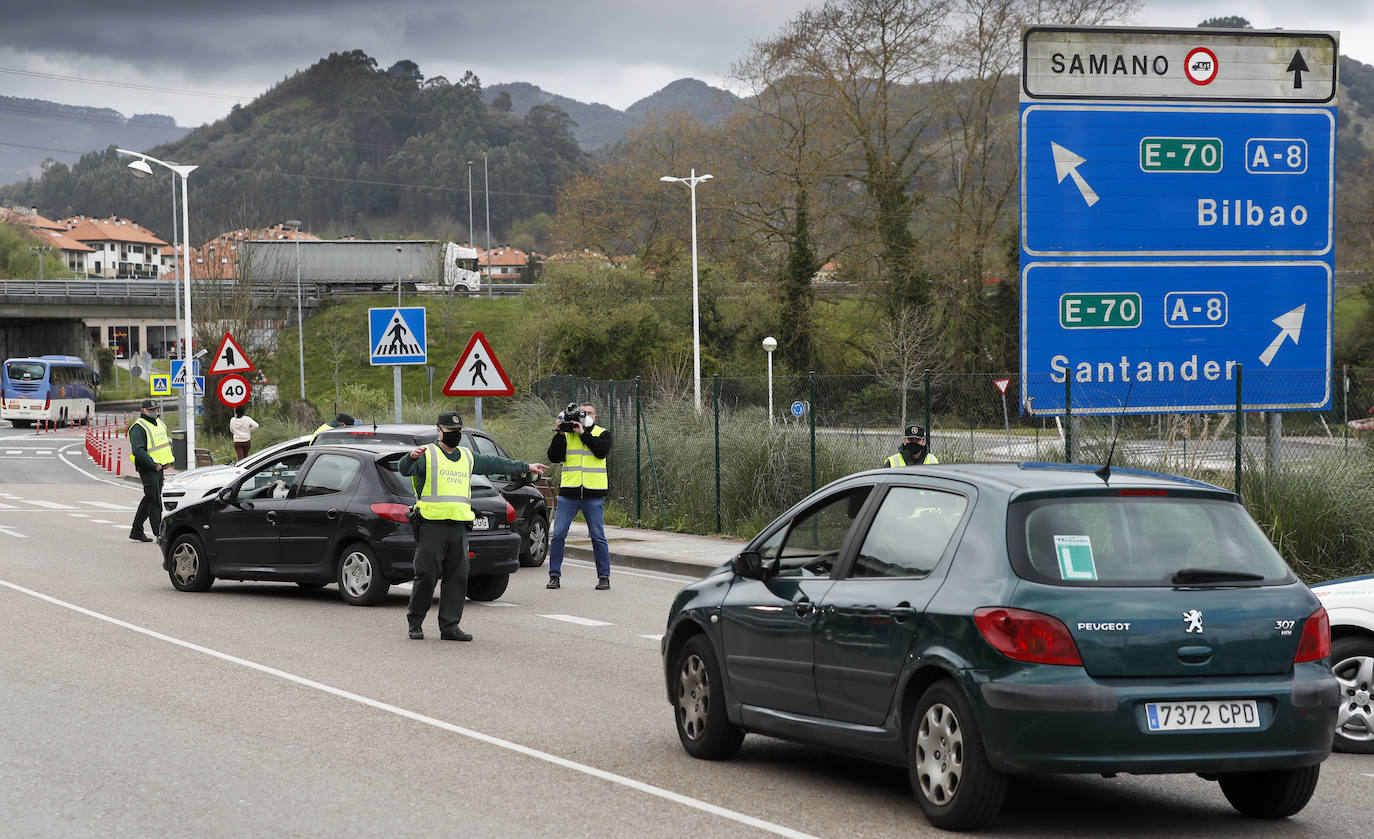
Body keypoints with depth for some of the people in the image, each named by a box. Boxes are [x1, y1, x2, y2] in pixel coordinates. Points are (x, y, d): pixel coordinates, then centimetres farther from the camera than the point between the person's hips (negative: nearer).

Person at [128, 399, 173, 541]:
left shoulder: (159, 423, 15)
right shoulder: (138, 428, -13)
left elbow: (166, 443, 28)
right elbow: (138, 451, -22)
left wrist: (168, 460, 12)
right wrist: (154, 465, -23)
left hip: (158, 468, 9)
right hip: (147, 469, -9)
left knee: (149, 500, 13)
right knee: (155, 502, -9)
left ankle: (136, 531, 23)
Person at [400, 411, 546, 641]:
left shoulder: (467, 457, 22)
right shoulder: (428, 455, 1)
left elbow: (494, 464, 33)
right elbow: (405, 469, -16)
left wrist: (526, 467, 39)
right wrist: (412, 457, -39)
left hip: (459, 527, 6)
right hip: (431, 525, -6)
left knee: (457, 577, 2)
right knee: (426, 575, -6)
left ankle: (449, 626, 6)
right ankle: (415, 622, 5)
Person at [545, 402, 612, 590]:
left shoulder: (602, 434, 8)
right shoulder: (566, 434, 11)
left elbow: (602, 451, -11)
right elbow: (554, 457, 1)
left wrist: (583, 433, -13)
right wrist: (559, 434, -9)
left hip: (593, 495, -1)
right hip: (568, 493, 1)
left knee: (598, 537, 0)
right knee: (558, 535, -3)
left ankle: (604, 576, 8)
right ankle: (554, 575, 5)